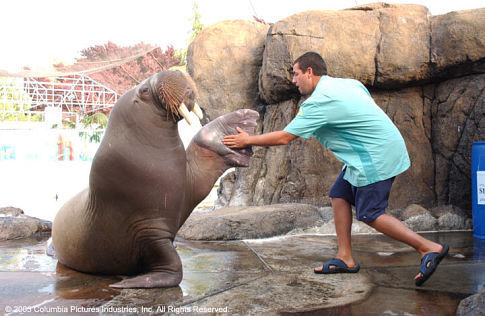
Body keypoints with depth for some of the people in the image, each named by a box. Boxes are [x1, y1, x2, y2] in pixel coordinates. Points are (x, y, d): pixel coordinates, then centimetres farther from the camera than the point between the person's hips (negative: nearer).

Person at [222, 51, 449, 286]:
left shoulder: (318, 101, -15)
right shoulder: (349, 83, 12)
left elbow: (284, 137, -13)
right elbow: (368, 114, 19)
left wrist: (248, 140, -1)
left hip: (377, 155, -10)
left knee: (370, 214, -6)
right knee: (340, 194, 10)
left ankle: (429, 249, -3)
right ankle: (345, 258, 12)